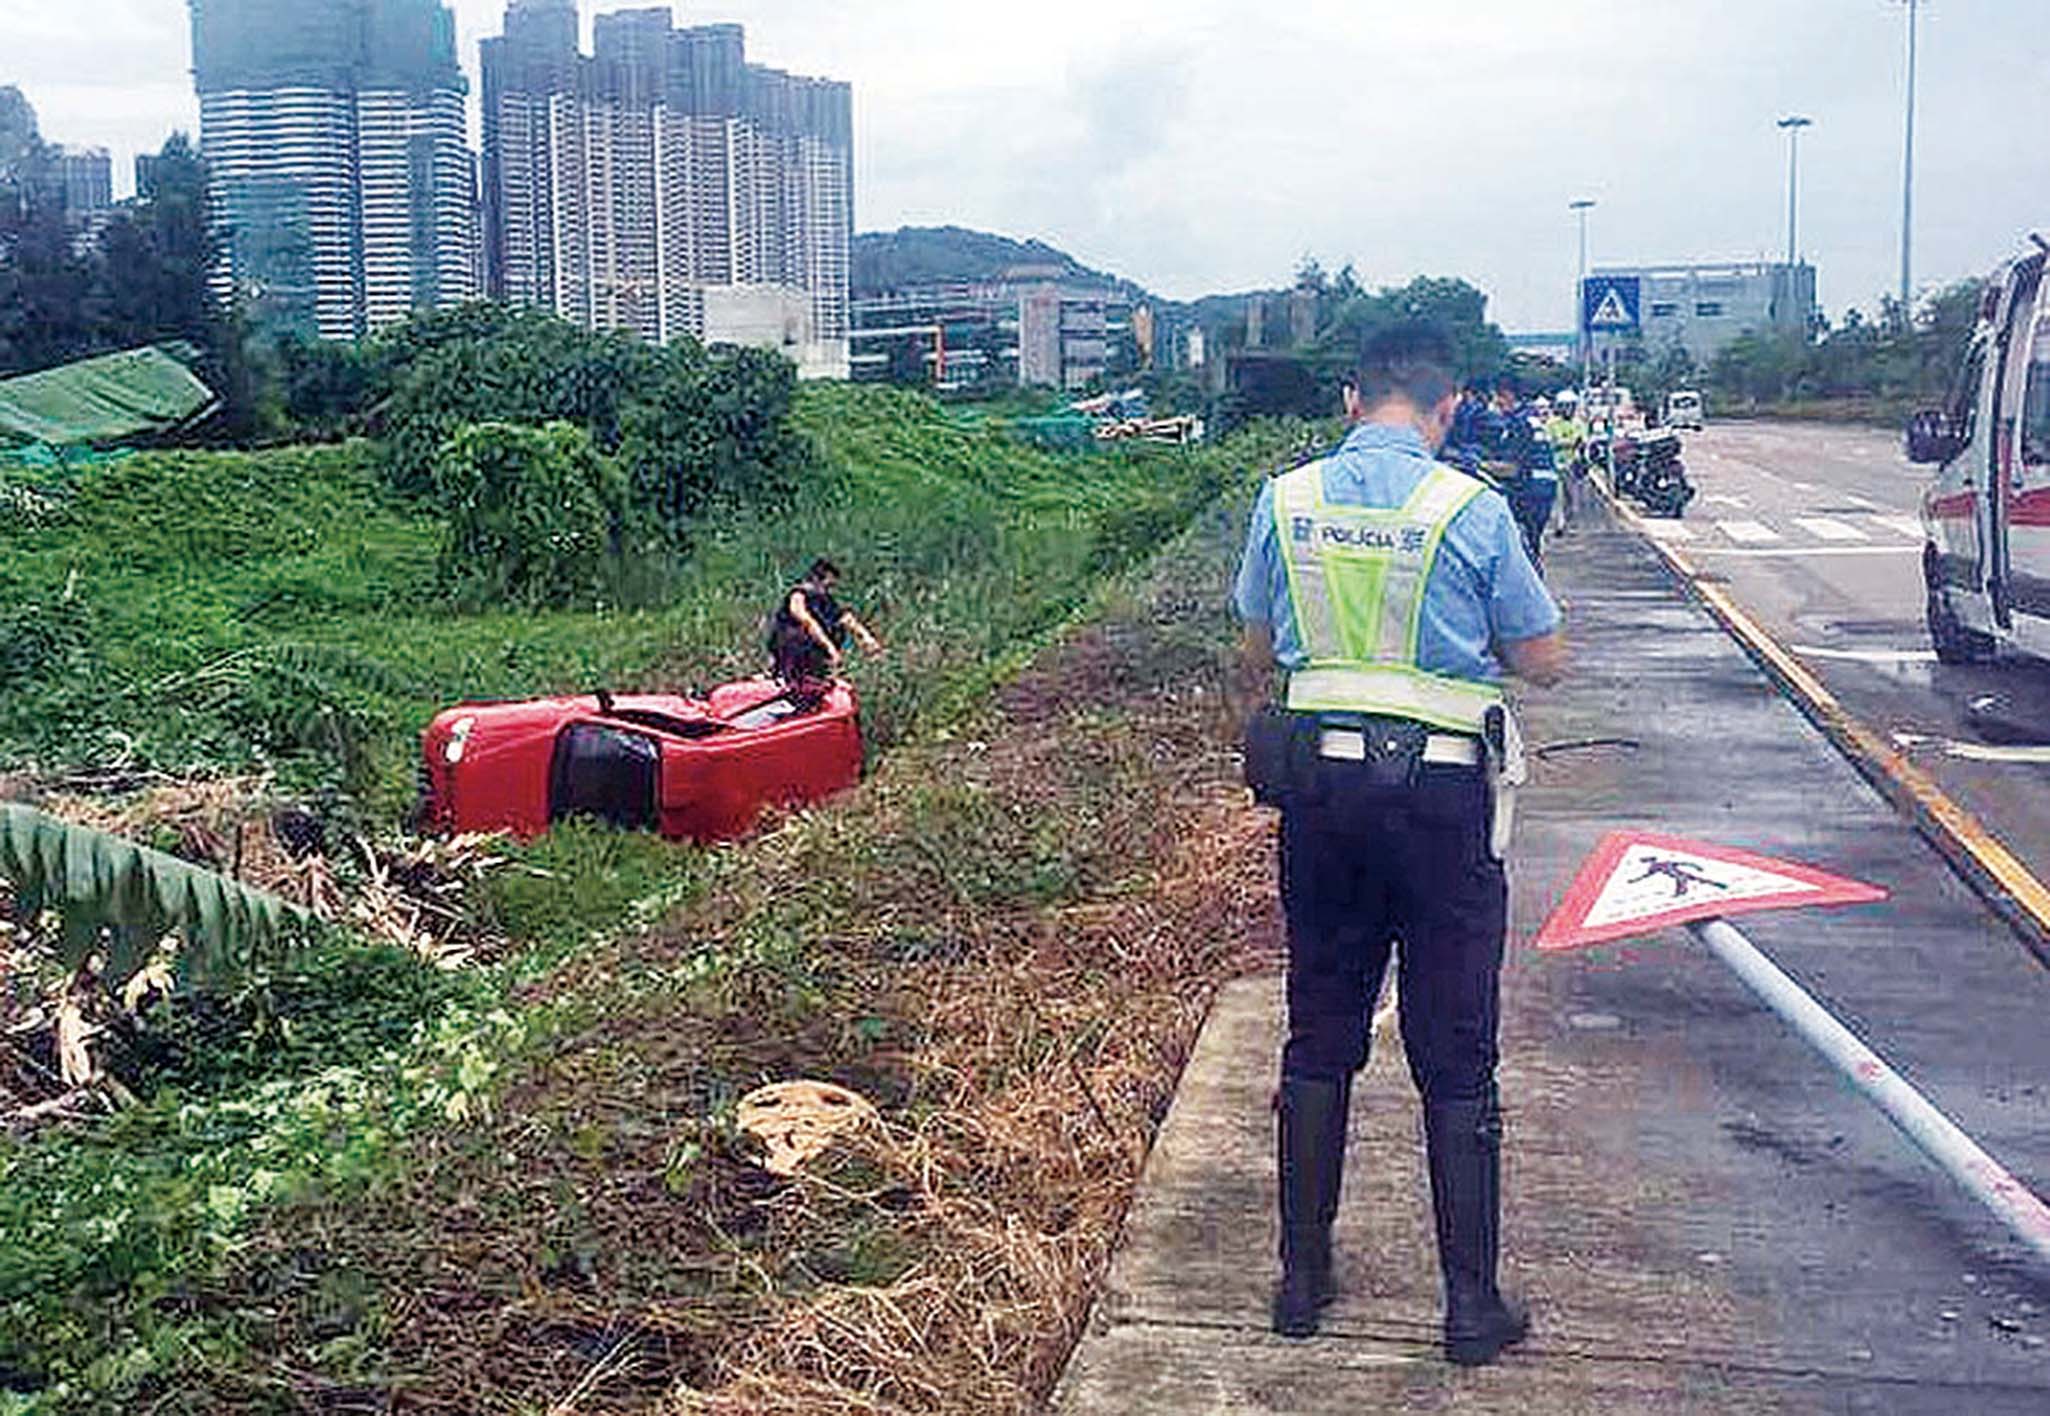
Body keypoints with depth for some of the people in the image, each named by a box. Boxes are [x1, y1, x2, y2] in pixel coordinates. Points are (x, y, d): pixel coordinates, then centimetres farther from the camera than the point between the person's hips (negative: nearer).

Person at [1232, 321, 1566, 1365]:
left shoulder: (1285, 500, 1)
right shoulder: (1471, 509, -9)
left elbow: (1255, 657, 10)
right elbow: (1543, 662, -1)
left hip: (1317, 785, 3)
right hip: (1439, 792, -3)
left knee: (1318, 1038, 14)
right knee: (1455, 1059, 6)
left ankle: (1303, 1277, 24)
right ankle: (1472, 1301, 14)